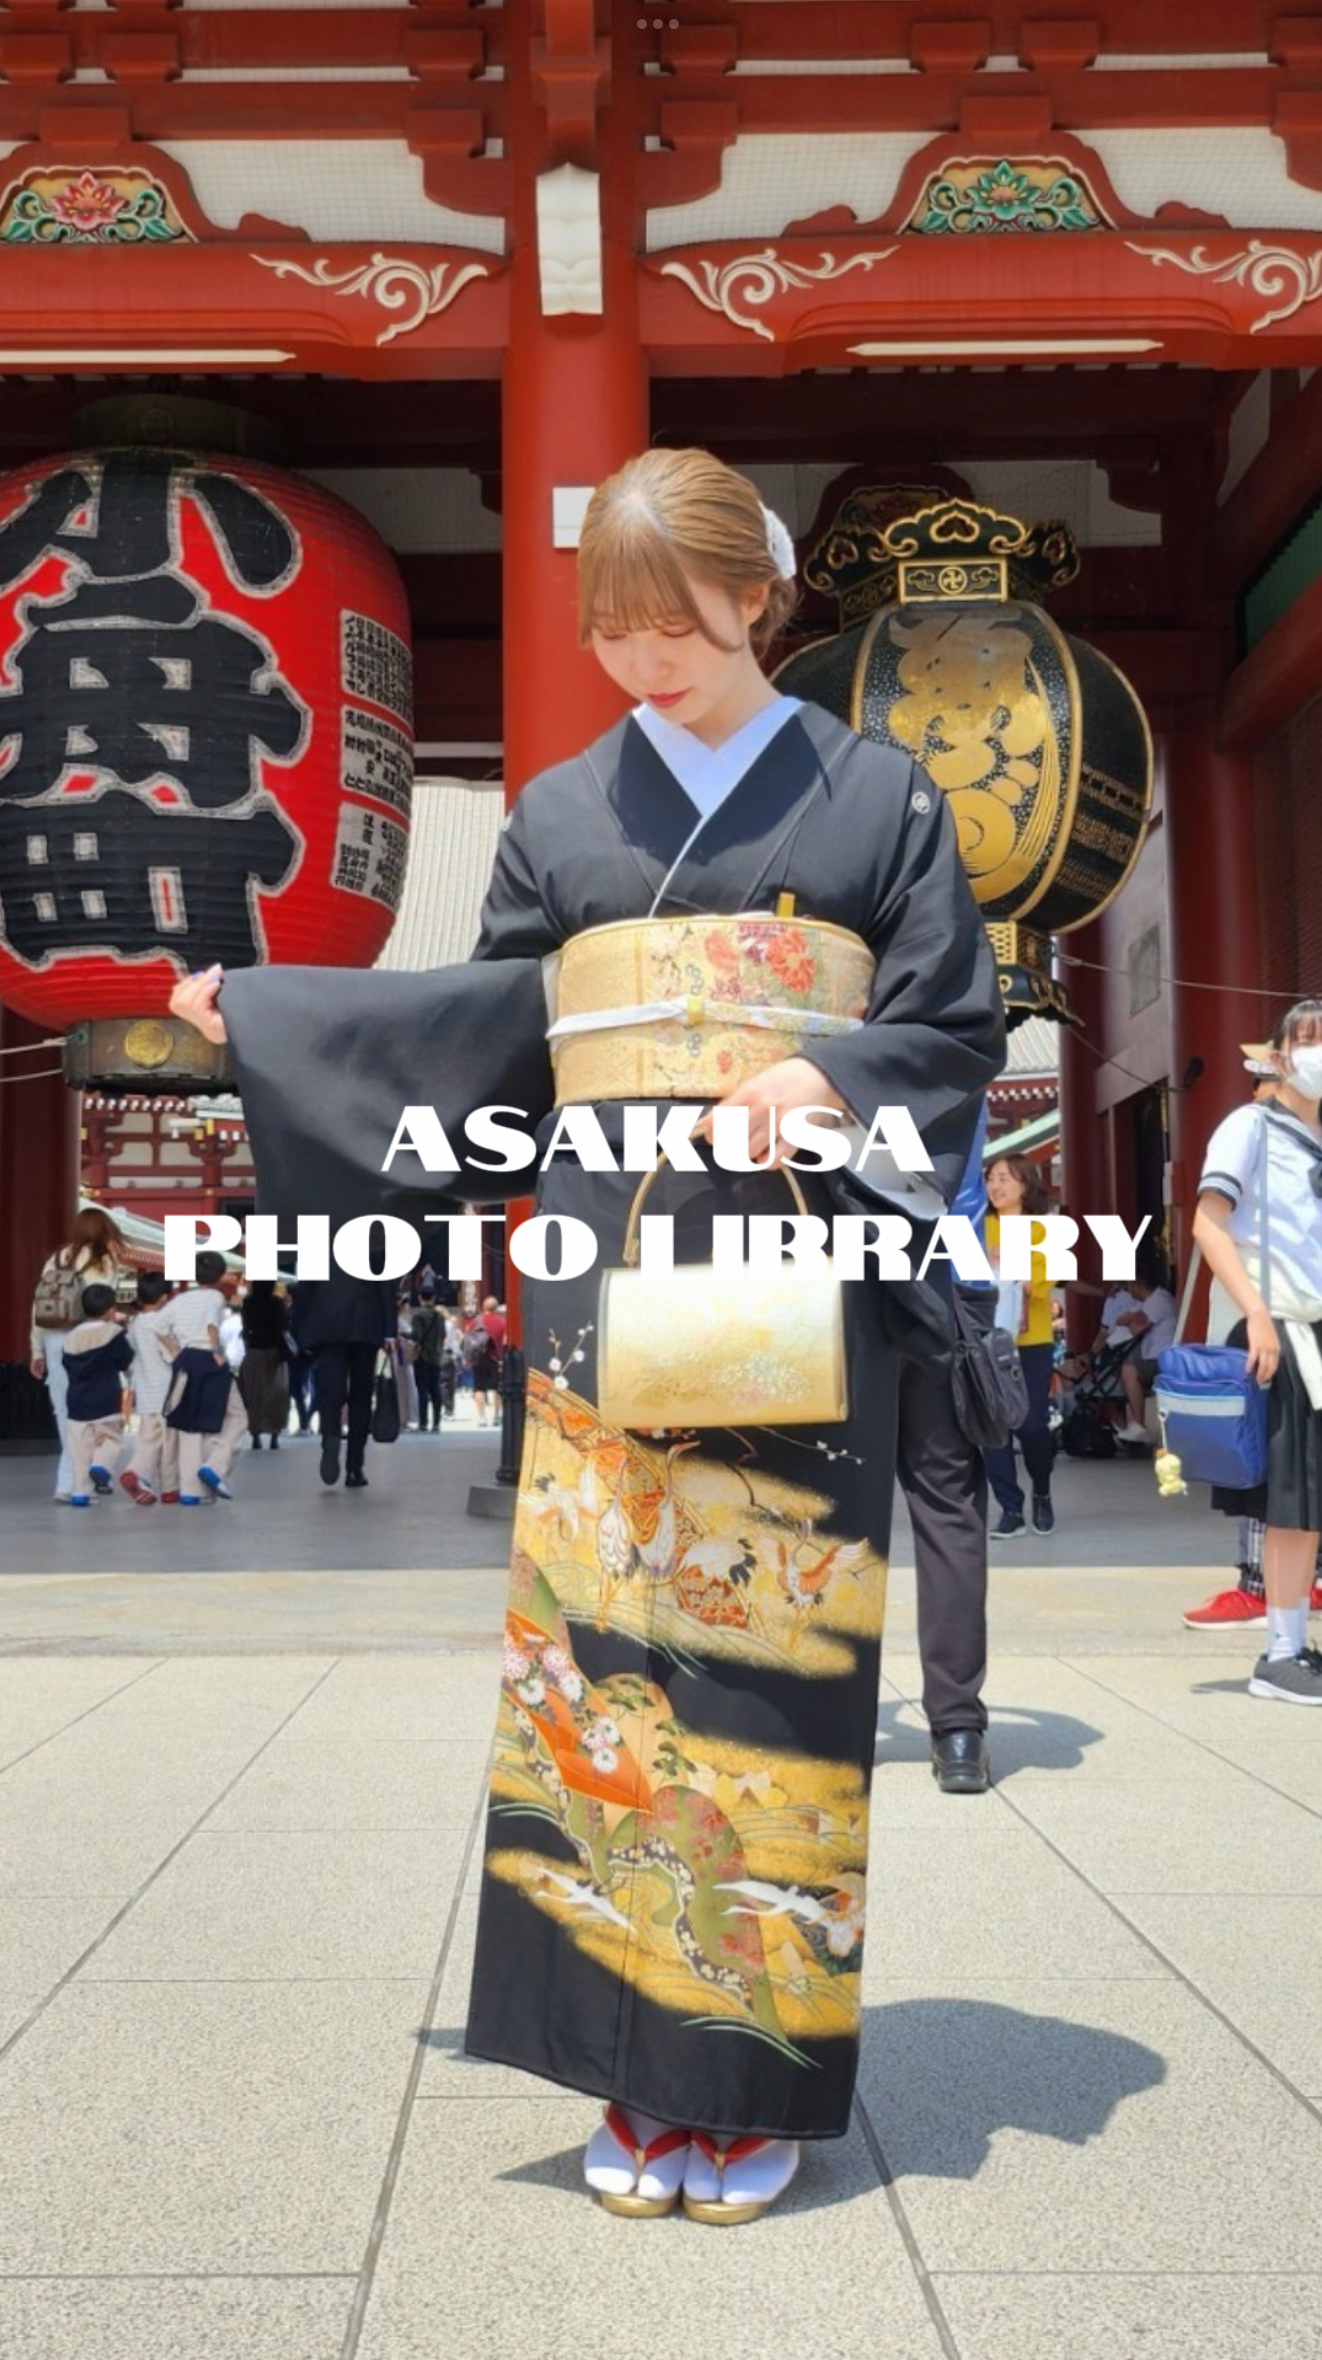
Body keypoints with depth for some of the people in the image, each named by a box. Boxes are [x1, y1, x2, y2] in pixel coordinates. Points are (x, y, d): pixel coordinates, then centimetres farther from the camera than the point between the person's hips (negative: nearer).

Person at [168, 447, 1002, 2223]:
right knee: (604, 1649, 0)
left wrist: (831, 1079, -15)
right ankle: (640, 2071, 13)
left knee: (773, 1659, -1)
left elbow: (956, 1031, 4)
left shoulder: (878, 795, 6)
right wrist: (263, 1009, 13)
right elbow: (488, 1024, 13)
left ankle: (762, 2077, 13)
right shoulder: (561, 811, 12)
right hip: (608, 1283, 2)